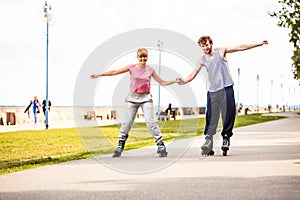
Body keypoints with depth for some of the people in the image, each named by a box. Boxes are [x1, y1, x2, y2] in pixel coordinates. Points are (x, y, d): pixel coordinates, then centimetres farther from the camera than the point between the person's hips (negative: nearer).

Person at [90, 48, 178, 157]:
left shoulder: (150, 70, 1)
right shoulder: (132, 68, -3)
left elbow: (162, 82, 8)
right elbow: (114, 72, 0)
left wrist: (174, 81, -3)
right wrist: (99, 75, -1)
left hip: (146, 98, 0)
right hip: (133, 97, 0)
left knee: (150, 121, -10)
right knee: (128, 121, 2)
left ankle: (161, 146, -5)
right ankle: (120, 146, 10)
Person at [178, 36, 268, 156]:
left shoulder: (221, 51, 4)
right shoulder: (202, 60, 11)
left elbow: (240, 47, 3)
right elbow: (194, 73, 12)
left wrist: (259, 44, 2)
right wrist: (184, 81, -8)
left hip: (226, 89, -2)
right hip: (212, 91, 2)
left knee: (228, 115, -3)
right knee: (211, 117, -4)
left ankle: (226, 137, 5)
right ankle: (208, 142, -3)